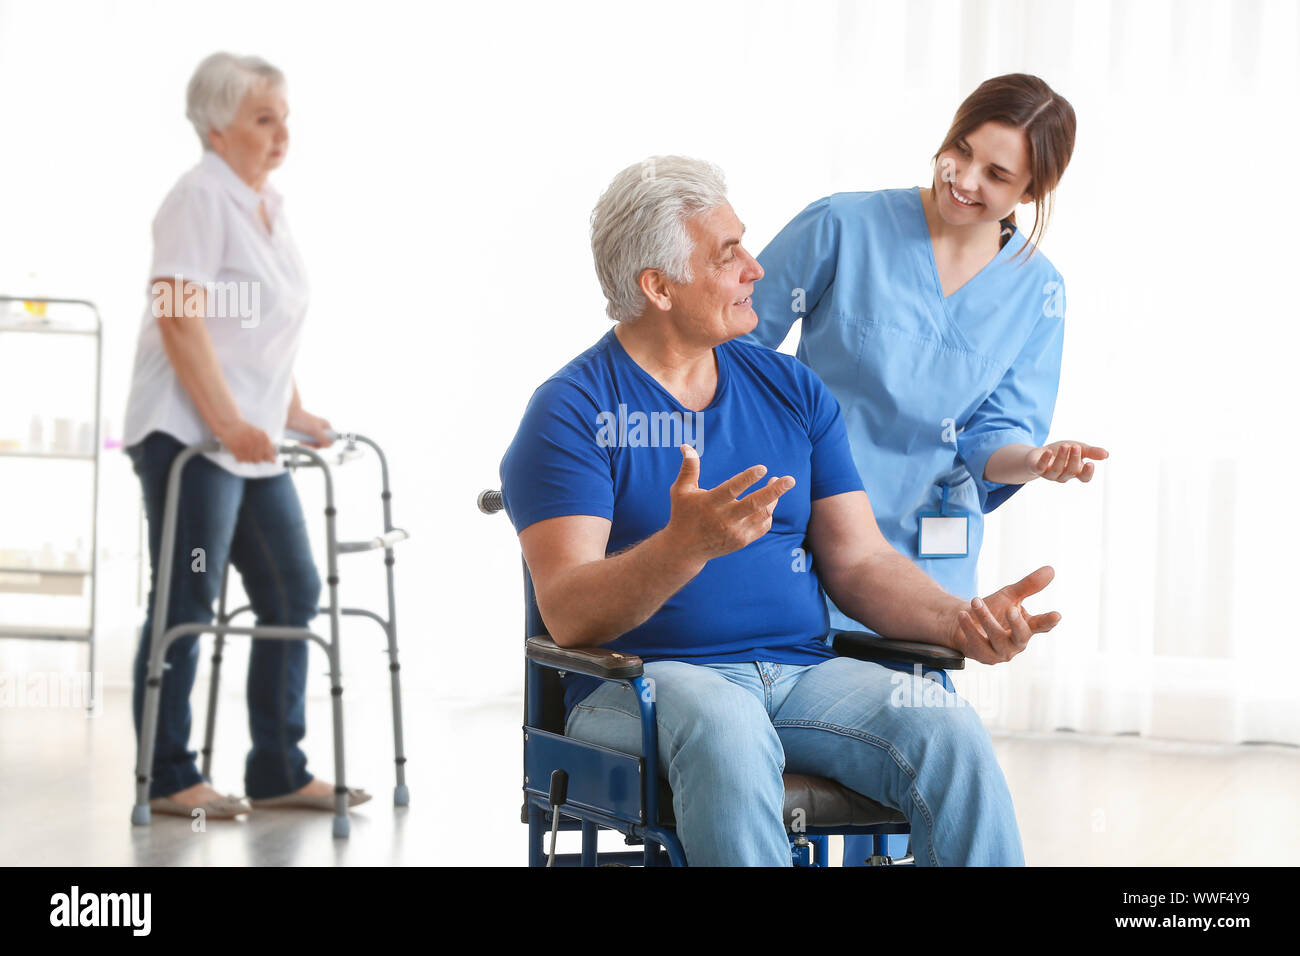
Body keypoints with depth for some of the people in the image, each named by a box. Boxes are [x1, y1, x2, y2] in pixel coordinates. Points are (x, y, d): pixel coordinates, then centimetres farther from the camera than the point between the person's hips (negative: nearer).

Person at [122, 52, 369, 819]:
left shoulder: (270, 208, 16)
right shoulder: (200, 199, -11)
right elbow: (180, 319, -20)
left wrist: (295, 413, 22)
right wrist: (227, 423, -25)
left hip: (252, 443, 9)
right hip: (189, 437, -9)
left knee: (293, 595, 9)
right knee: (185, 608, -4)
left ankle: (278, 774, 15)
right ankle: (167, 779, 5)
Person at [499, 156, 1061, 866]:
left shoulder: (793, 389, 17)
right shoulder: (571, 410, -1)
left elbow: (858, 561, 13)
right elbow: (569, 614, -13)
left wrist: (960, 621, -8)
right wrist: (684, 548, -33)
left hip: (803, 674, 5)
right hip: (642, 684, -4)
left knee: (947, 731, -25)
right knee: (725, 729, -39)